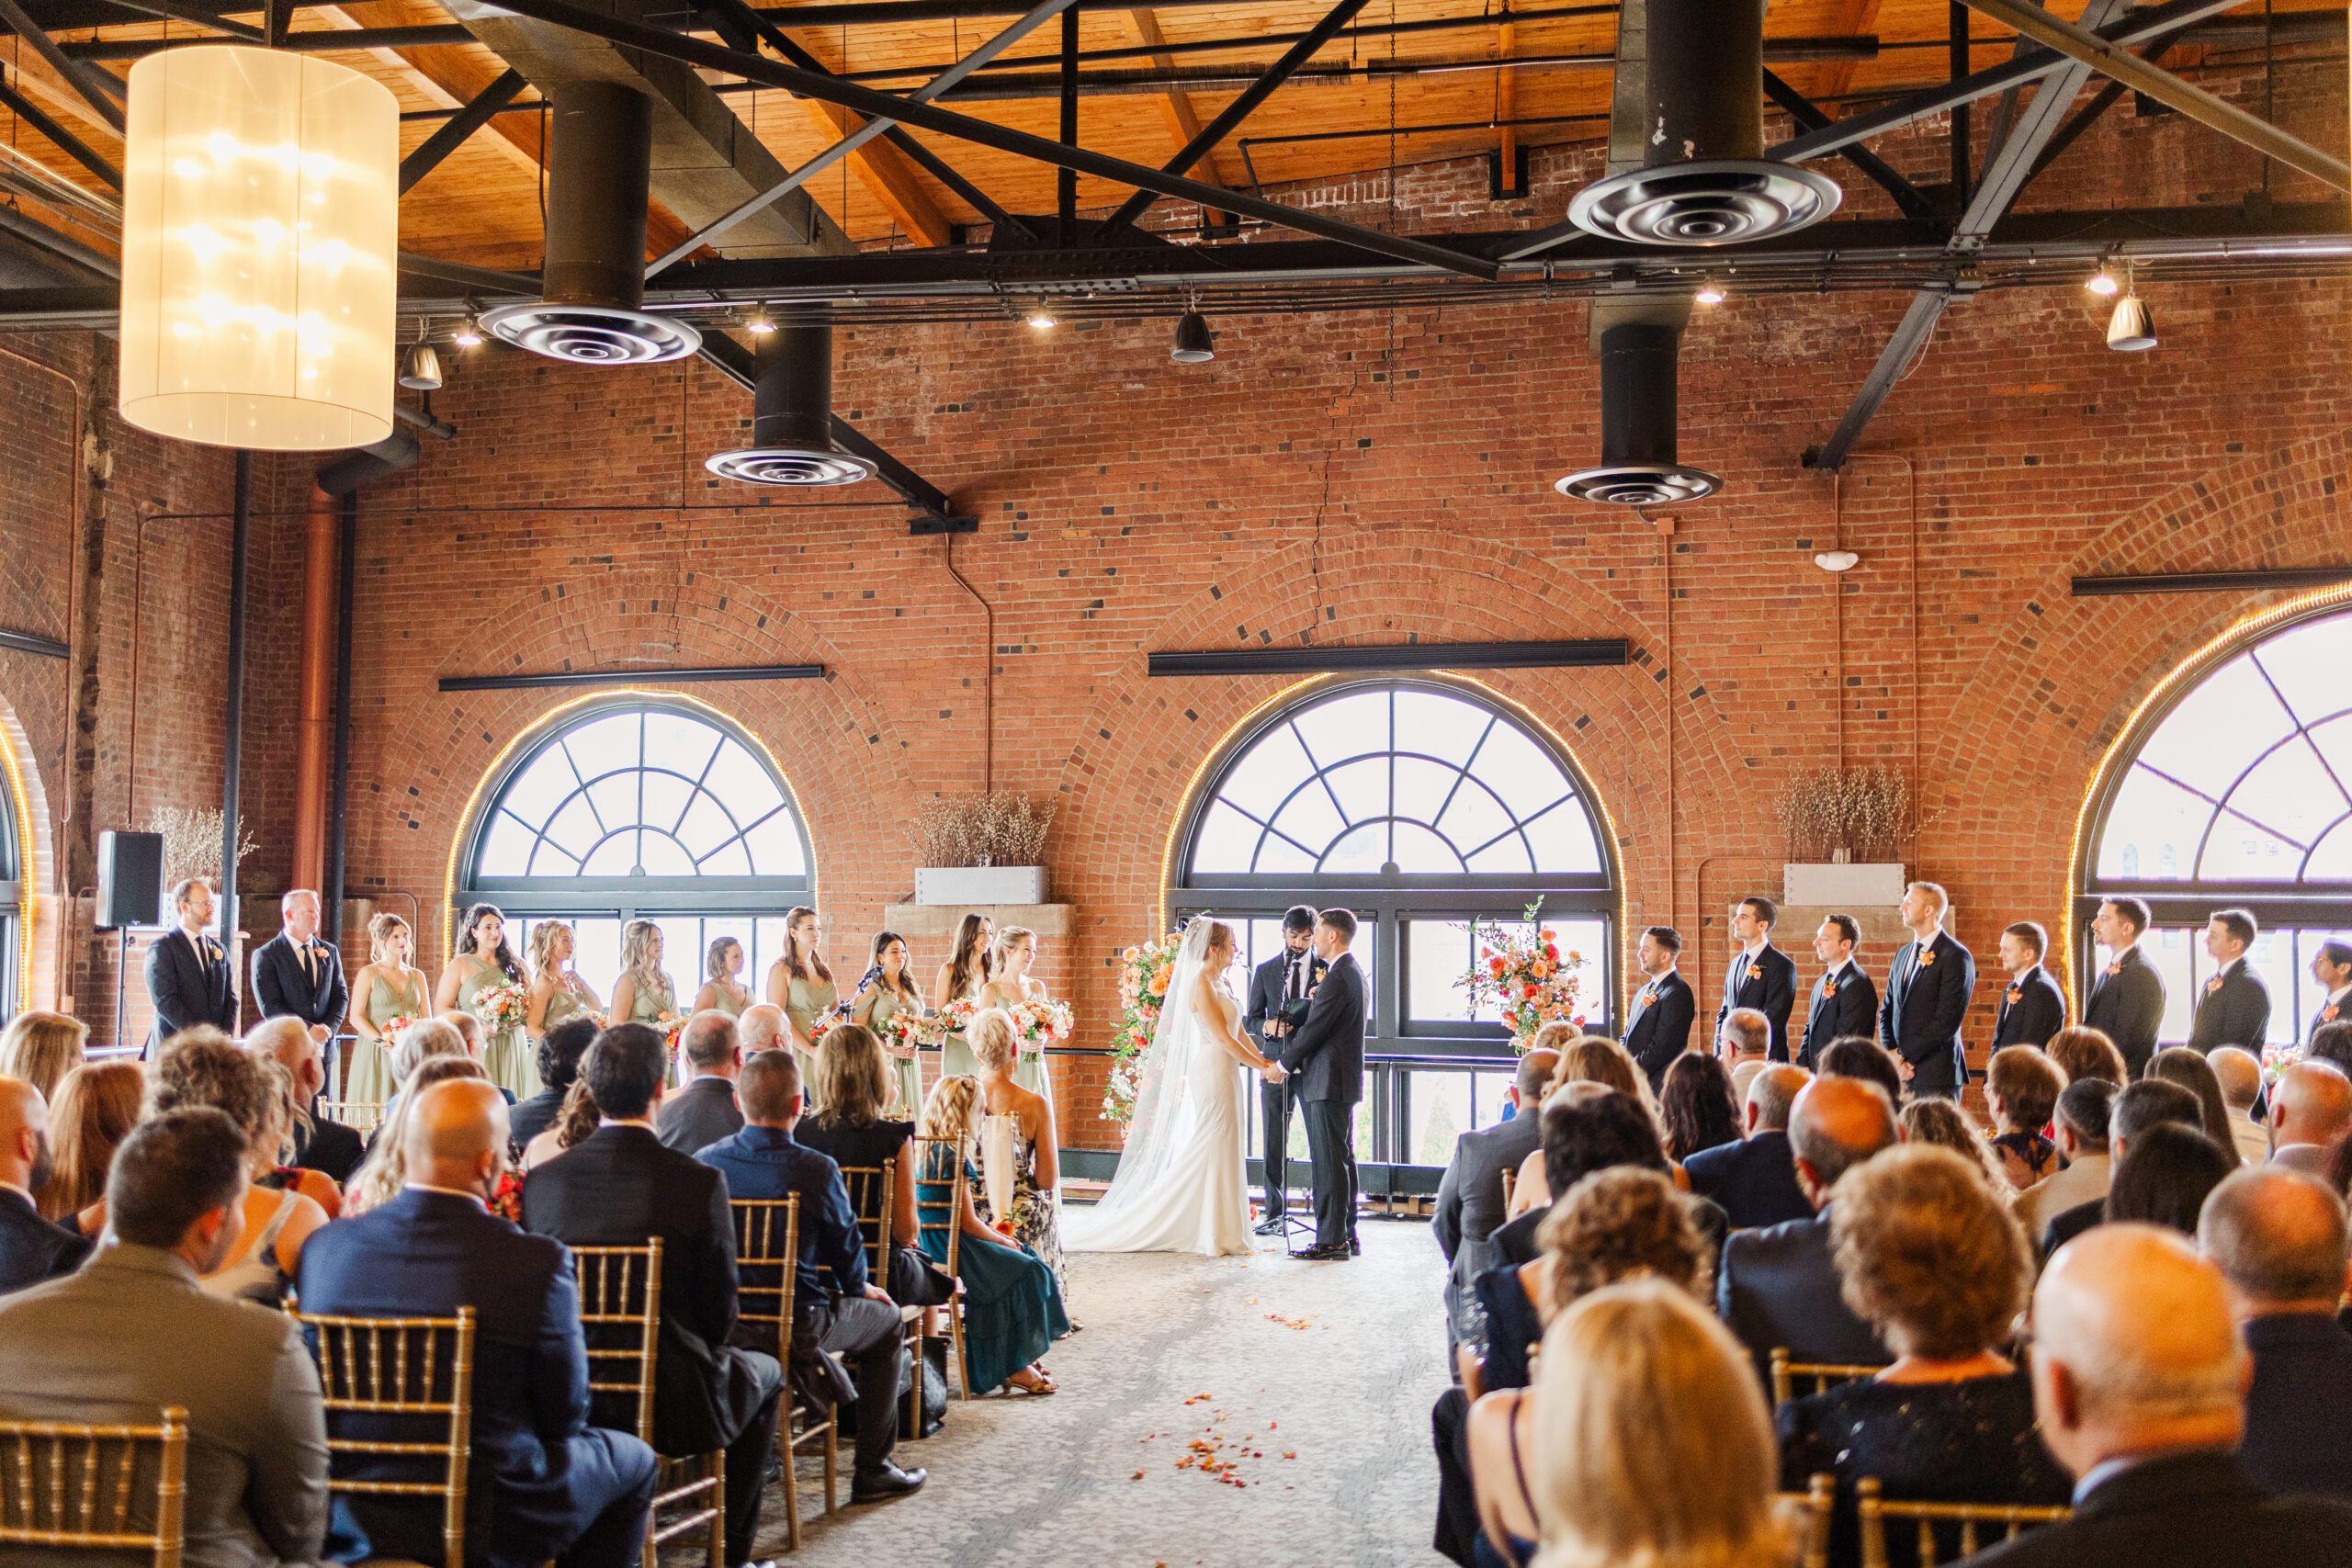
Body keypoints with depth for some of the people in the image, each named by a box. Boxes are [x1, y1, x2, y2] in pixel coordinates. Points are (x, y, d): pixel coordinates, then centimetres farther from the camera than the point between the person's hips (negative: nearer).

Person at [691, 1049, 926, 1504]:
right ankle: (872, 1470, 23)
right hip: (794, 1328, -5)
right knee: (885, 1317, 21)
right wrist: (861, 1288, 18)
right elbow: (846, 1246, -6)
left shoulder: (706, 1160, -6)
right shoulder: (817, 1170, -19)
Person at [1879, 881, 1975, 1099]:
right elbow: (1887, 1011, 16)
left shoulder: (1956, 956, -6)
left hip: (1936, 1074, -6)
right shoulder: (1903, 954, 18)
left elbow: (1947, 1021, -14)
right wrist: (1891, 1053, -1)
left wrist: (1904, 1053, -11)